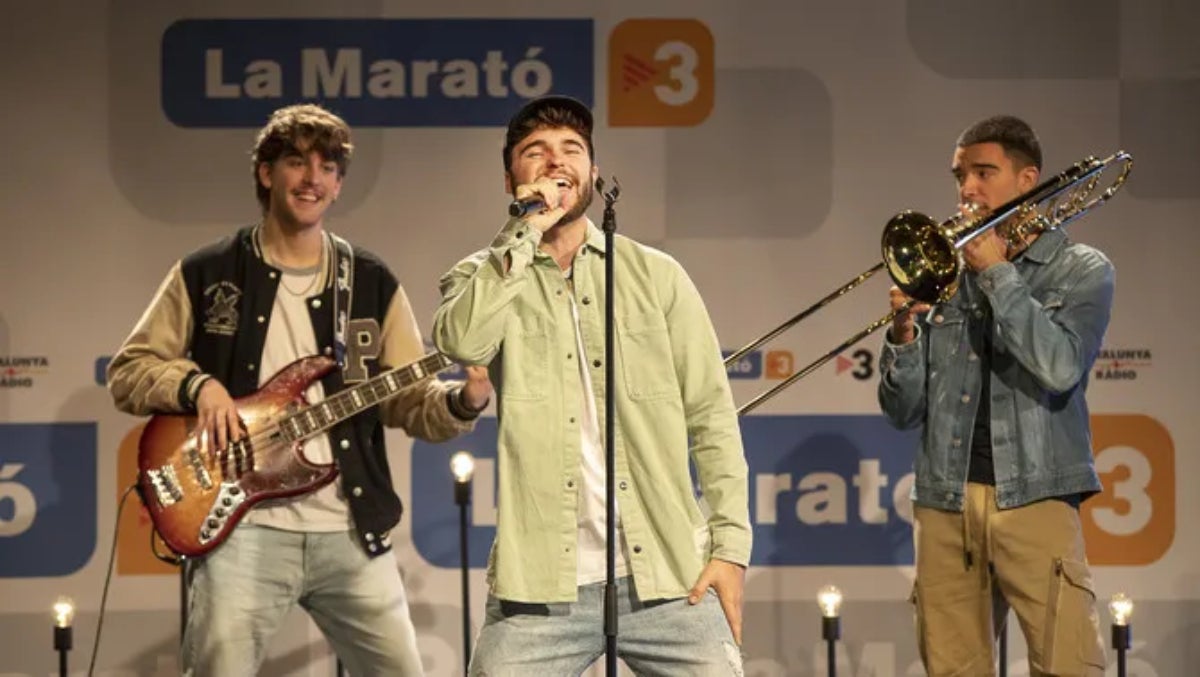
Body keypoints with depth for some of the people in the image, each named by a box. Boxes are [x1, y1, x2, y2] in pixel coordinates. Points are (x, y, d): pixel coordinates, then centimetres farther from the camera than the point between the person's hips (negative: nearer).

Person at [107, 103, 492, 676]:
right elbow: (126, 372, 7)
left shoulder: (371, 283, 11)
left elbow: (411, 399, 8)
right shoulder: (206, 276, 5)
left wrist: (463, 401, -14)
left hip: (353, 530, 3)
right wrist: (196, 385, -12)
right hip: (247, 527, -2)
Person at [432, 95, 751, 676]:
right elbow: (462, 341, -16)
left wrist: (730, 542, -2)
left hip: (669, 576, 1)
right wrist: (527, 234, -11)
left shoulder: (655, 275, 9)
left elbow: (711, 415, 7)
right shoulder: (485, 277, 8)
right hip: (540, 585, -1)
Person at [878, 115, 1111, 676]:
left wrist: (996, 271, -8)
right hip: (944, 502, 4)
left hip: (1033, 497, -4)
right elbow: (902, 412, 12)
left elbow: (1059, 368, -14)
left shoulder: (1080, 270, 6)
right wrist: (904, 333, -7)